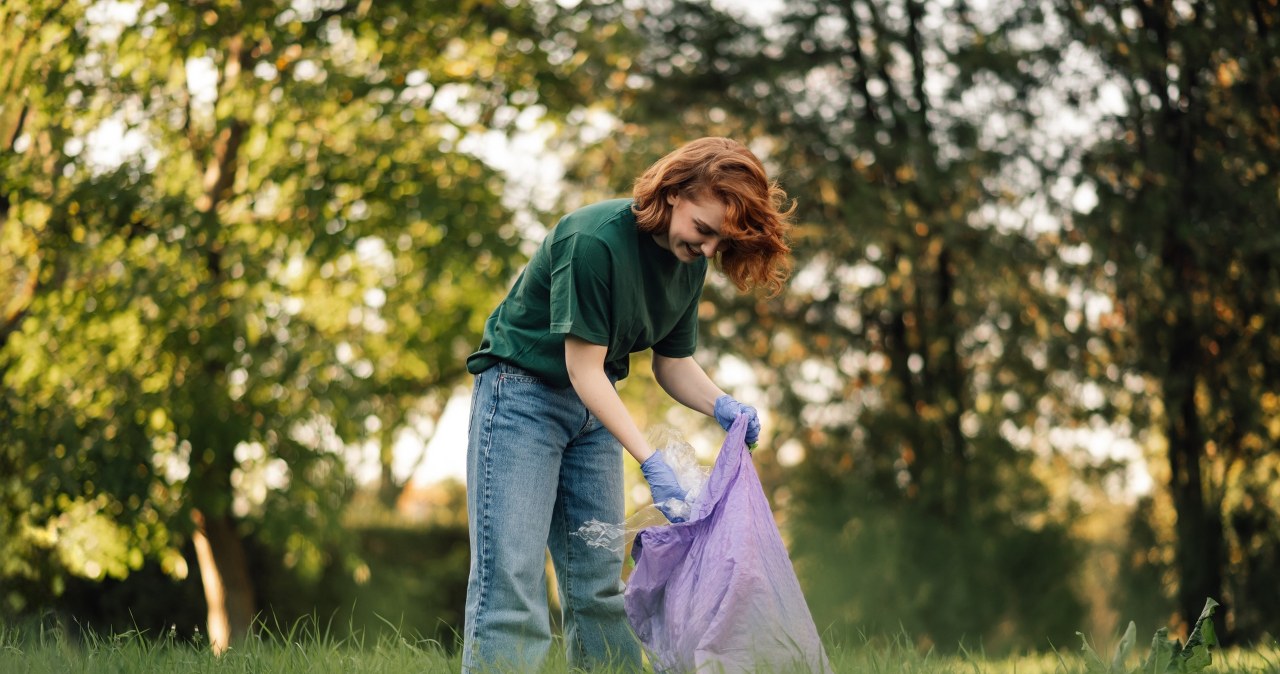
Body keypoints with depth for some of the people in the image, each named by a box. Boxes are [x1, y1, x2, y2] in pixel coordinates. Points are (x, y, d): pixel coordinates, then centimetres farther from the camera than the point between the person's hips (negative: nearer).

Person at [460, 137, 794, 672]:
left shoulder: (690, 261, -2)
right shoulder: (595, 239, -26)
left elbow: (673, 362, 8)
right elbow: (583, 369, -25)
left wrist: (720, 405, -14)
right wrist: (651, 461, -29)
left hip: (593, 407, 8)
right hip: (523, 392, -7)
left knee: (600, 583, 7)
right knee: (511, 577, -14)